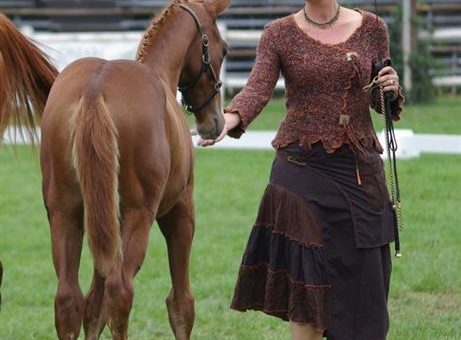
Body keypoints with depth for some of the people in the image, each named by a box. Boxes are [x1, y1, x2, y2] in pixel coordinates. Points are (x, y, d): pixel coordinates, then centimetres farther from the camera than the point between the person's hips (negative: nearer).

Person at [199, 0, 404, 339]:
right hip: (303, 167, -2)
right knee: (309, 275, -2)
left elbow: (380, 101, 14)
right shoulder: (280, 34, -1)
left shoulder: (371, 28, 5)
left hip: (361, 169, 2)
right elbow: (258, 88, -16)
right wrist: (230, 119, -36)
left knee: (362, 276, 4)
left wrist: (392, 90, -10)